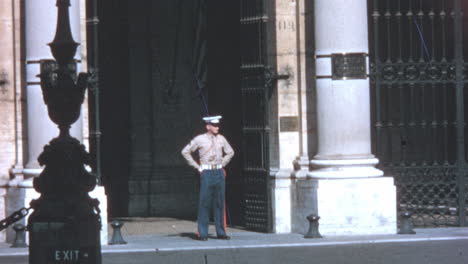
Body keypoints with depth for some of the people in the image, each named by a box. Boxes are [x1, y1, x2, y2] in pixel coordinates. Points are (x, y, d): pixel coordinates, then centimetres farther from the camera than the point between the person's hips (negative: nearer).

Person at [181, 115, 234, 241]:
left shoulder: (221, 139, 9)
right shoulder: (200, 139, -3)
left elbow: (230, 152, 25)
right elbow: (185, 152, 3)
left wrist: (222, 164, 13)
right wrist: (196, 166, 0)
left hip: (219, 172, 4)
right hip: (206, 173, -4)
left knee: (219, 203, 5)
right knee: (204, 203, -5)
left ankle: (220, 232, 10)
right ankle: (203, 233, -1)